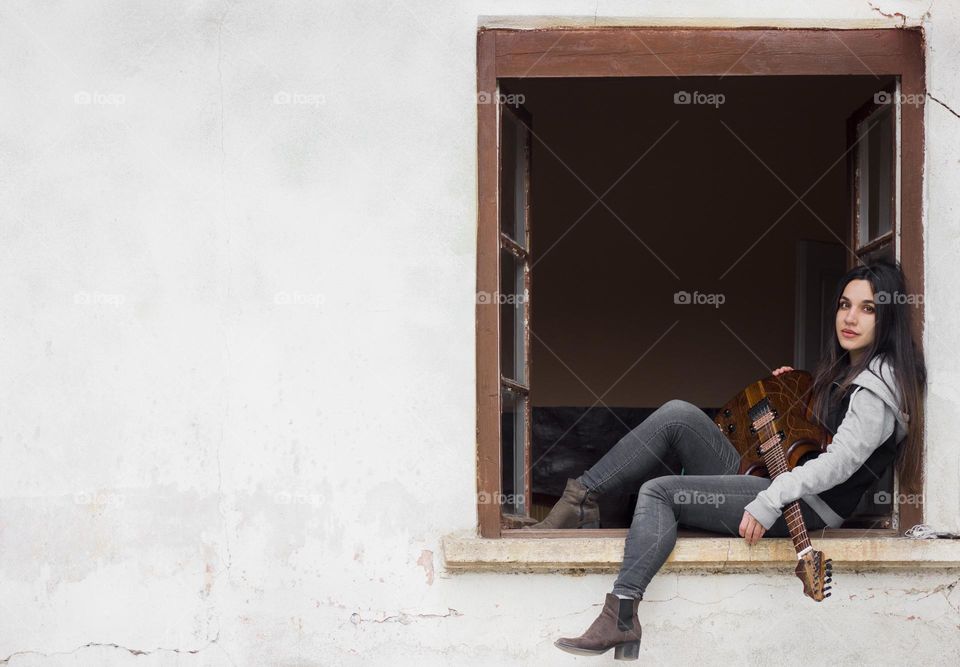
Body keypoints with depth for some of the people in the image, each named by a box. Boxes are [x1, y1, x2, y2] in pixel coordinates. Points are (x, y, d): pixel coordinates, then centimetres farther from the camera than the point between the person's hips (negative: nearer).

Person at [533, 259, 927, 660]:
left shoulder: (881, 381, -12)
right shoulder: (846, 369, 17)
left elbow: (842, 461, -22)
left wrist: (769, 501, -27)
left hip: (802, 507, -9)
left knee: (659, 491, -19)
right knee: (677, 415, -7)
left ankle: (621, 614, -20)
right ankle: (581, 498, -11)